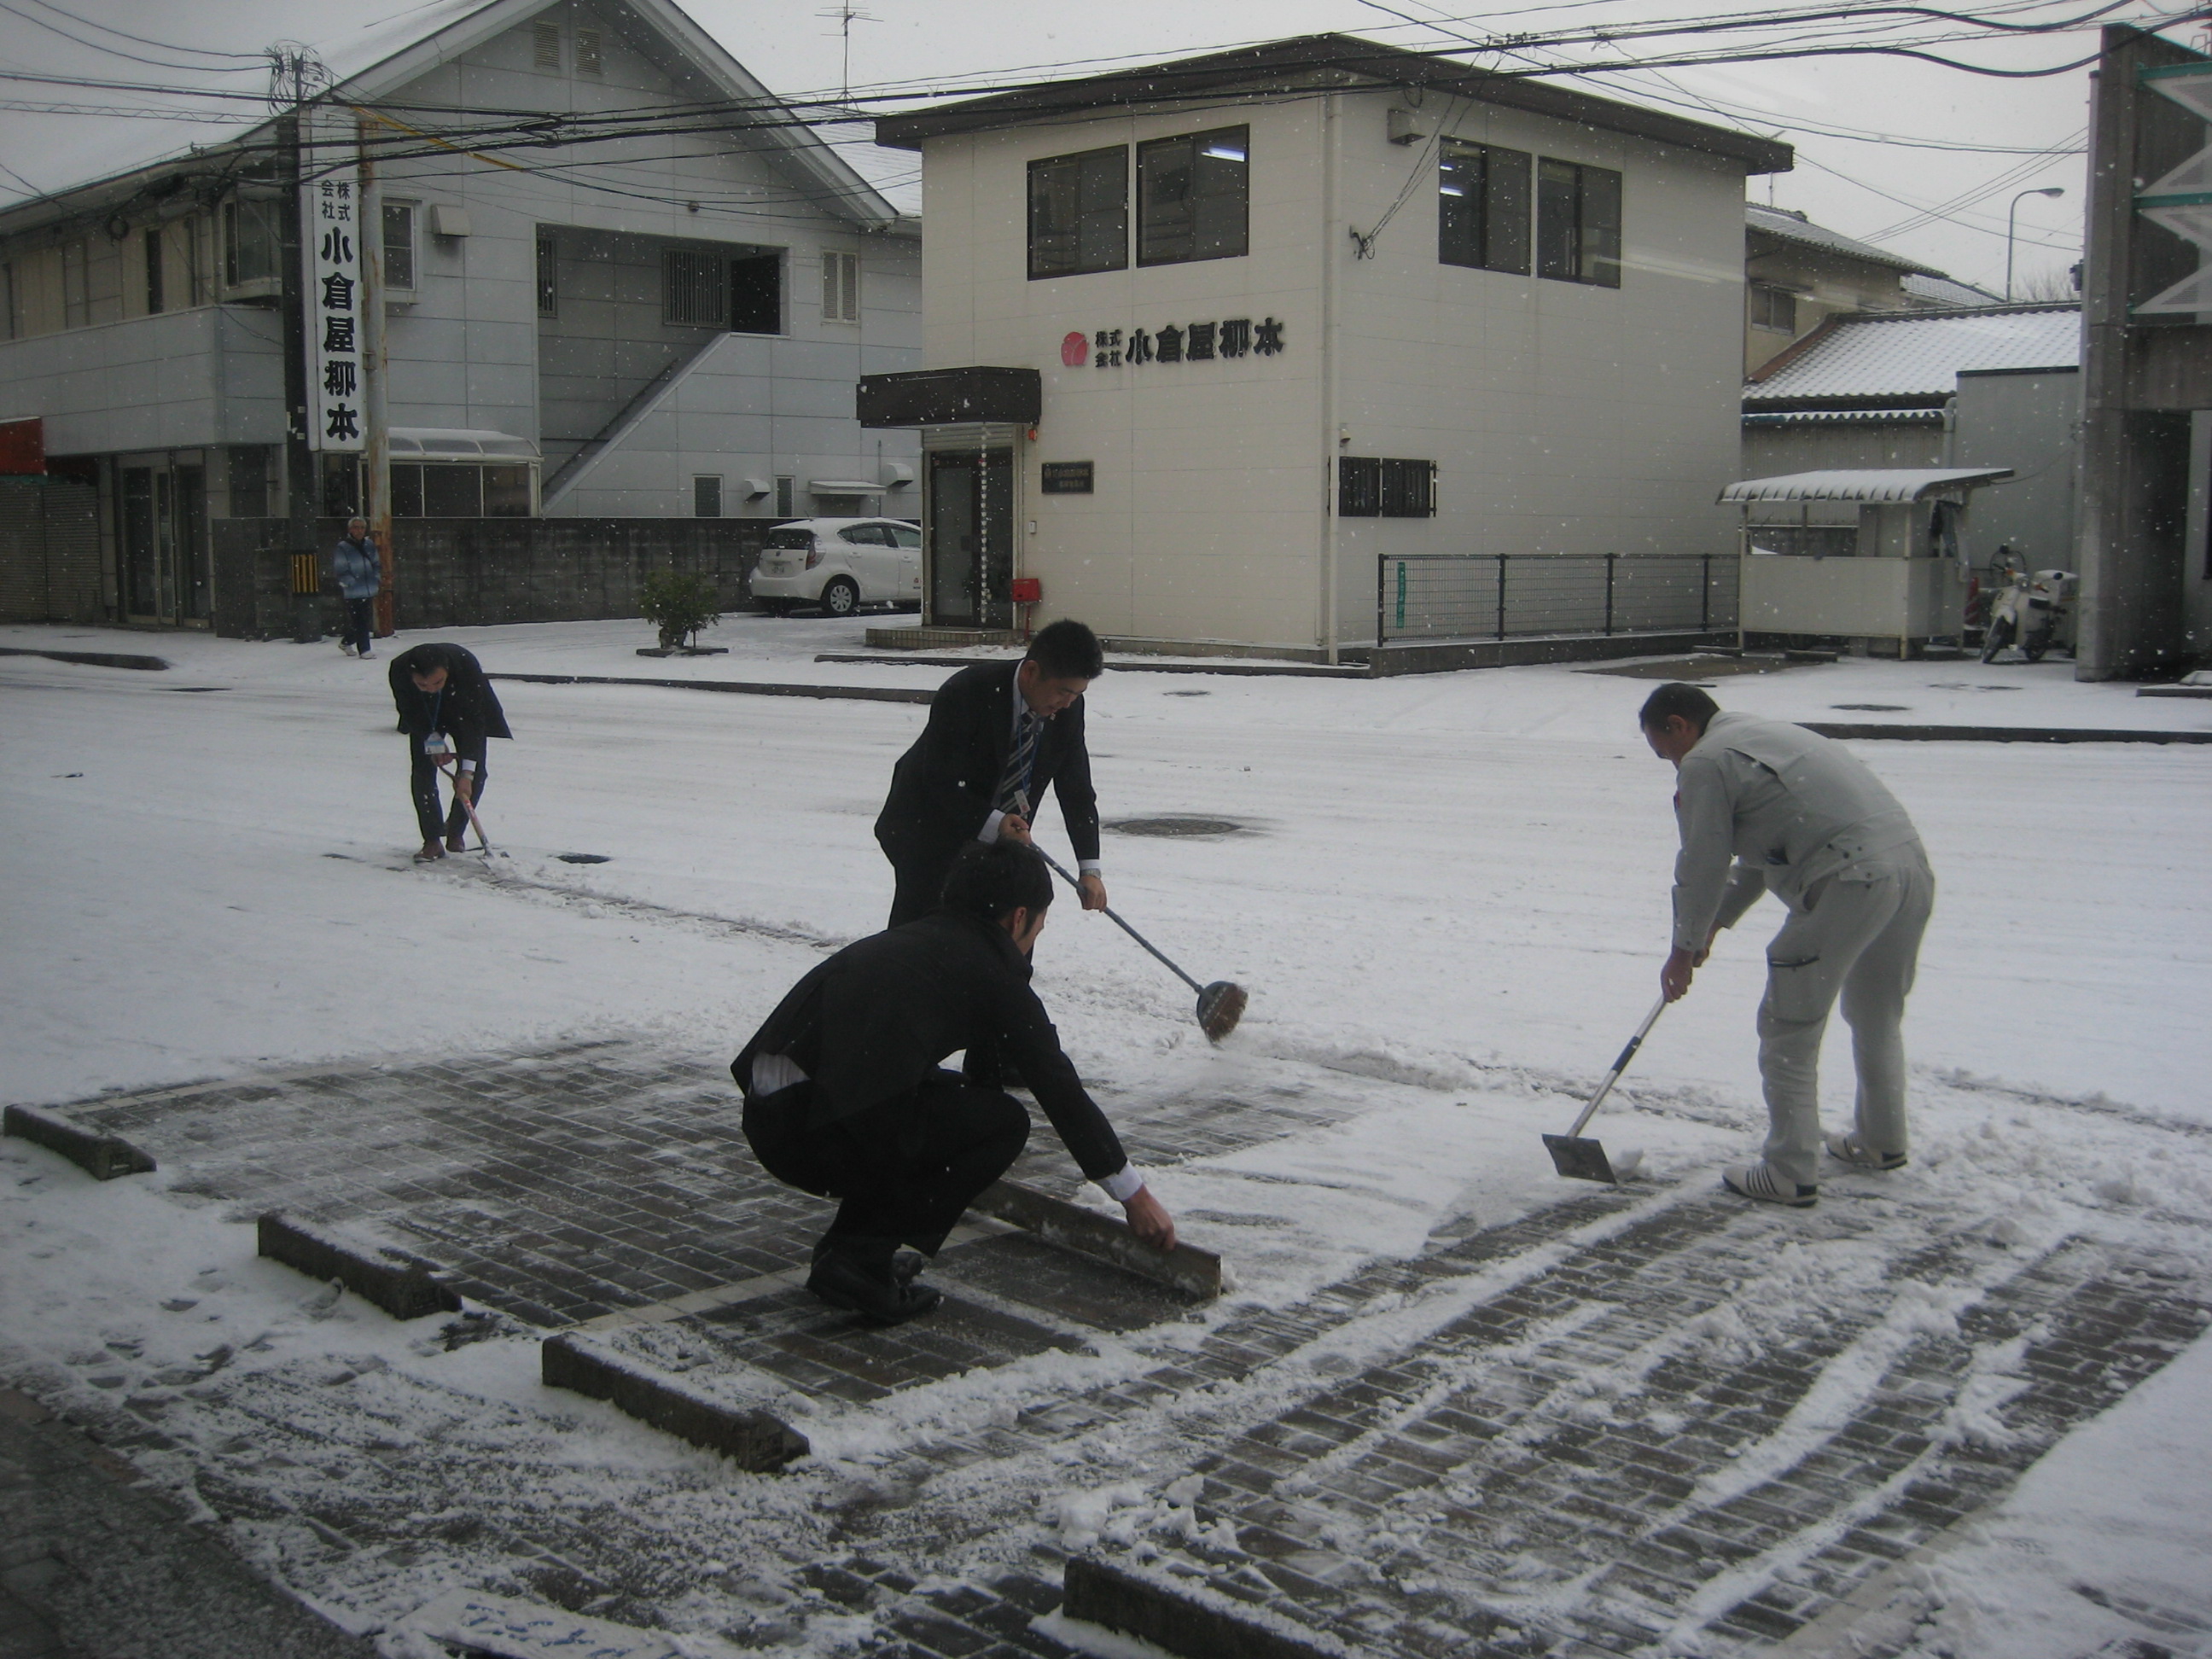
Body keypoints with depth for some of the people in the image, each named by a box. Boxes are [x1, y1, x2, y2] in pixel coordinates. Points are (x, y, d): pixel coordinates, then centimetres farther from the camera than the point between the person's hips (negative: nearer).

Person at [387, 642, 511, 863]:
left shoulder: (465, 663, -41)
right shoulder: (399, 669, -36)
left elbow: (474, 720, -35)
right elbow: (408, 711, -15)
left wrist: (467, 772, -36)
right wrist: (433, 739, -22)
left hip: (465, 712, -1)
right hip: (425, 719, 1)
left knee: (475, 774, -10)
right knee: (422, 772, -12)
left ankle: (455, 834, 11)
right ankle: (432, 842, -4)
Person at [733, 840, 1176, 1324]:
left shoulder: (903, 938, 28)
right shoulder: (992, 969, 7)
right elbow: (1059, 1087, 11)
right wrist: (1134, 1193, 22)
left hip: (763, 1122, 8)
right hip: (828, 1133, -8)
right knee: (1004, 1121, 12)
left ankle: (845, 1246, 18)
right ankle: (860, 1258, 2)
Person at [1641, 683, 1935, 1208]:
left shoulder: (1706, 762, -2)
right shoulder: (1768, 733, 27)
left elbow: (1703, 867, -2)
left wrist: (1685, 947, 11)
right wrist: (1716, 923, 38)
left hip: (1850, 884, -10)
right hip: (1913, 863, 10)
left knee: (1789, 1034, 2)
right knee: (1878, 1017, 27)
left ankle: (1790, 1175, 6)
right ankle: (1882, 1142, 42)